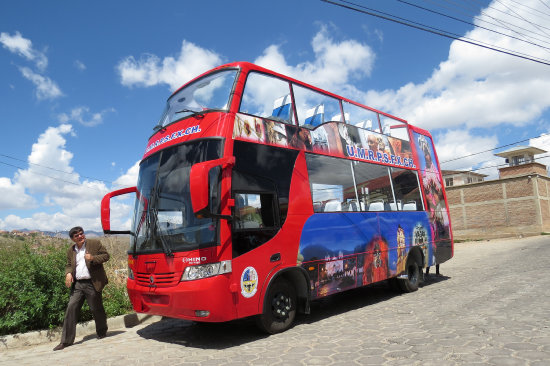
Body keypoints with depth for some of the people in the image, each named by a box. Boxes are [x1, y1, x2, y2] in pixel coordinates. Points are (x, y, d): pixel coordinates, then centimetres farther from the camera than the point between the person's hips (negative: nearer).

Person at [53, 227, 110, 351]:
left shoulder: (95, 243, -1)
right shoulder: (71, 250, 12)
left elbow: (106, 256, -1)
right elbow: (69, 265, 21)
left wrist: (93, 258, -18)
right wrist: (68, 273, 0)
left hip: (92, 284, -4)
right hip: (77, 285, 4)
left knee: (96, 310, 6)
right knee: (71, 309, -1)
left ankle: (102, 333, 27)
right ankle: (66, 340, 8)